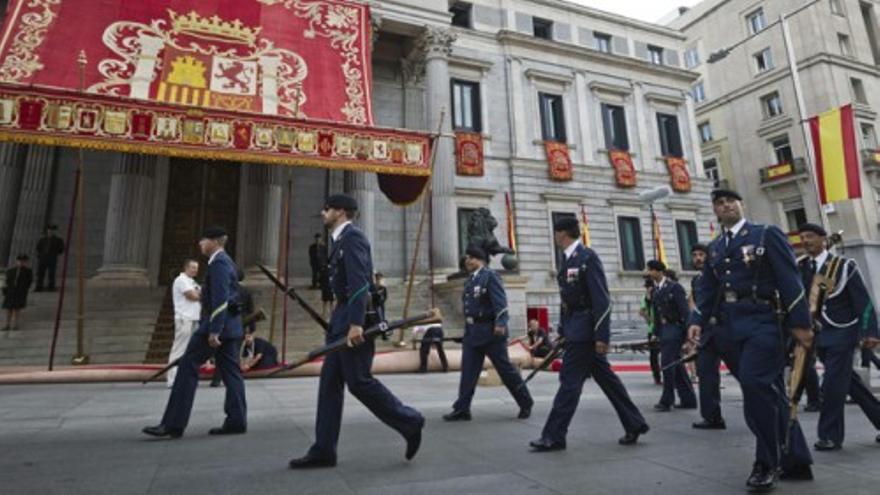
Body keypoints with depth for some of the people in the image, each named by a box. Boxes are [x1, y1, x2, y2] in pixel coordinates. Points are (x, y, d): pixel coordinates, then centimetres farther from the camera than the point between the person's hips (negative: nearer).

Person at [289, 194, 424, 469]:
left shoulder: (352, 236, -11)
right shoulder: (341, 239, 19)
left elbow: (359, 282, -22)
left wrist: (356, 323, -28)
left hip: (355, 319, -10)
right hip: (343, 319, 10)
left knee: (359, 381, -5)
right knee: (330, 382, 8)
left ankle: (410, 422, 11)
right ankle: (323, 450, 15)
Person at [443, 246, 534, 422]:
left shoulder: (490, 276, -9)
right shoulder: (470, 280, 14)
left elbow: (500, 302, -17)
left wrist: (500, 323, -27)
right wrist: (468, 328, 17)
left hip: (490, 331, -7)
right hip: (472, 331, 7)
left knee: (506, 369, 4)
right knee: (468, 371, 4)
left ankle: (526, 403, 22)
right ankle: (462, 409, 10)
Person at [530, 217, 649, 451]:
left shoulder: (588, 257, -14)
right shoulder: (567, 259, 12)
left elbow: (602, 299, -18)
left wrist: (601, 335, -20)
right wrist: (562, 331, 16)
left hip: (586, 330, -9)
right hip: (575, 330, 9)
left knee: (570, 381, -4)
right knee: (606, 378, 15)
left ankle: (554, 437, 4)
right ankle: (634, 424, 27)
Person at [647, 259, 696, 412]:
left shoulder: (674, 287, -10)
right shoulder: (655, 290, 11)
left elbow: (684, 310, -13)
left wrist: (688, 332, -17)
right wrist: (656, 332, 13)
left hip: (674, 327, -8)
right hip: (663, 329, 8)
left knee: (667, 363, -8)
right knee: (676, 365, 12)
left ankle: (667, 400, 0)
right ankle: (688, 399, 21)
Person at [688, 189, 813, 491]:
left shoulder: (766, 234, 0)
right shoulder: (715, 248, 16)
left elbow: (789, 280, -7)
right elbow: (707, 289, 12)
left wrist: (799, 323, -13)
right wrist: (697, 321, -1)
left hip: (763, 321, -6)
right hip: (735, 327, 6)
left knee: (753, 381, -17)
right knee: (770, 391, 12)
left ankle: (768, 461, -1)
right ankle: (796, 461, 23)